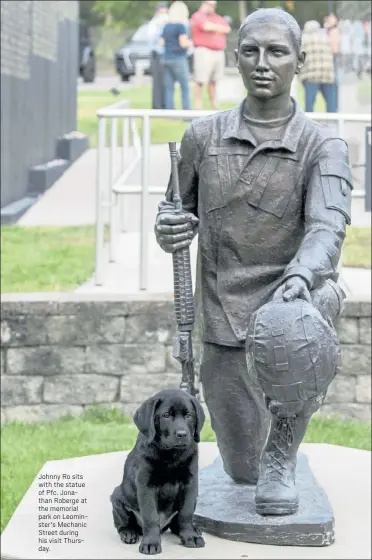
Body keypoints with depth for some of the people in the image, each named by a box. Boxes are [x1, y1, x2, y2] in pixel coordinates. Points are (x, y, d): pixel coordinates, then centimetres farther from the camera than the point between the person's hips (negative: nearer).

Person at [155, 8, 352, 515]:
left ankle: (282, 453, -15)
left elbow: (328, 226, -24)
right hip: (223, 318, 3)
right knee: (243, 472, 8)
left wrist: (300, 276, -45)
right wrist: (168, 228, -11)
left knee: (296, 326, -42)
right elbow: (177, 207, 15)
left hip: (293, 297, -3)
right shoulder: (203, 136, 2)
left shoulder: (323, 147, -7)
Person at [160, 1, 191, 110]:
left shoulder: (166, 27, 12)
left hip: (167, 59, 6)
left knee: (169, 87, 4)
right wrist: (190, 43, 5)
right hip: (178, 59, -6)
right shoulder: (181, 26, -9)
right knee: (185, 87, -2)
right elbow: (183, 43, -15)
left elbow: (162, 42, 15)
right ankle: (186, 111, -6)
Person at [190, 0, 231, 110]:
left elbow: (227, 29, 8)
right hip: (204, 51, -6)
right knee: (200, 80, -9)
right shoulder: (198, 16, -1)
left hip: (219, 52, 7)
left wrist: (213, 27, -3)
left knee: (213, 80, 9)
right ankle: (197, 105, -7)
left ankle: (214, 104, 14)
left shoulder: (218, 18, 22)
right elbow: (207, 27, -18)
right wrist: (218, 28, -1)